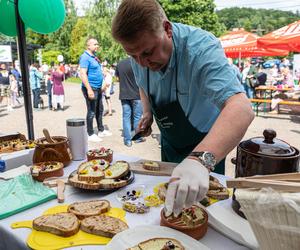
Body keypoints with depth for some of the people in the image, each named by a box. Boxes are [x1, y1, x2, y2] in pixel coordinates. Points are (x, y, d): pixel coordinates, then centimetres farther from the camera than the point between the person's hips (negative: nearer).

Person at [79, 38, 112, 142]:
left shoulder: (94, 56, 15)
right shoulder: (85, 57, -14)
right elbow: (83, 74, -22)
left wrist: (103, 85, 21)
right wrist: (89, 89, -27)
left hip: (98, 88, 9)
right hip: (91, 88, -9)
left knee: (99, 110, 16)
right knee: (91, 112, -2)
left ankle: (101, 130, 29)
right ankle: (90, 134, 8)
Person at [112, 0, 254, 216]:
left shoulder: (201, 48, -36)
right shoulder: (140, 52, -15)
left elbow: (242, 109, -50)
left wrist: (200, 159, -64)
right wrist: (147, 113, -10)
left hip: (208, 146, -5)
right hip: (169, 142, 6)